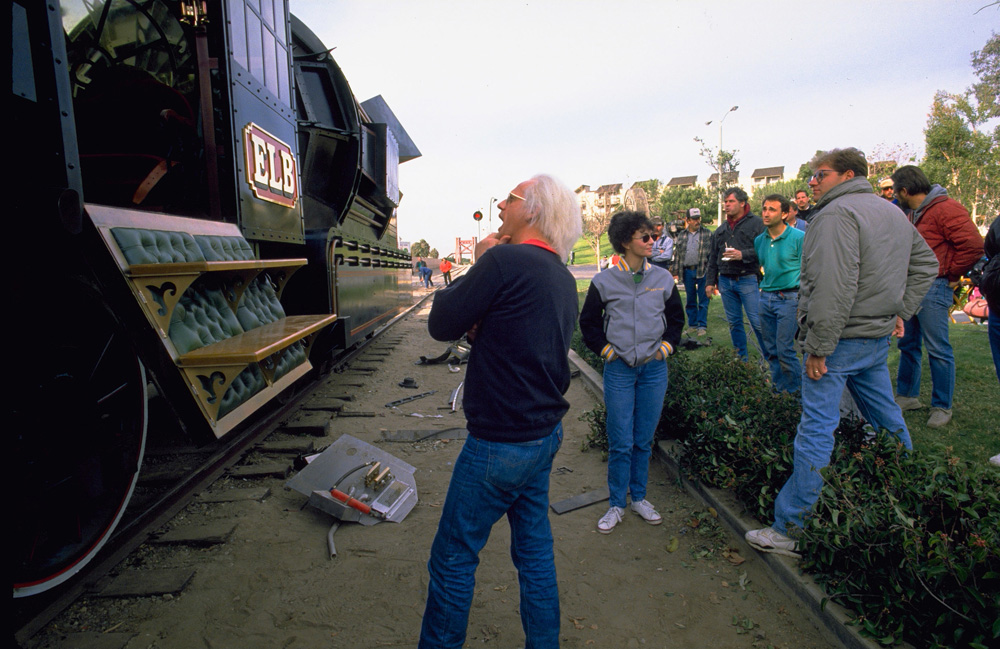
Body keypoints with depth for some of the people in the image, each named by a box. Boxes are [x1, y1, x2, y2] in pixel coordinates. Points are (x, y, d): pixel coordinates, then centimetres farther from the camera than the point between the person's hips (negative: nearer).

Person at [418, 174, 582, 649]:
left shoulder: (505, 260, -19)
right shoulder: (563, 278, 9)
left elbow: (441, 324, -12)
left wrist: (478, 264, -2)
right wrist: (480, 326, 0)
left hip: (500, 443, -9)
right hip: (545, 432, 9)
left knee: (453, 557, 9)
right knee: (534, 550, 21)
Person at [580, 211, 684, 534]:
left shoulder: (663, 278, 4)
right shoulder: (605, 281, -3)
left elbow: (676, 316, 17)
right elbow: (588, 321, 7)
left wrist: (666, 346, 6)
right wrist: (605, 349, -1)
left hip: (654, 368, 2)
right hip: (619, 369, -2)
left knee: (644, 440, 11)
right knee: (620, 442, 1)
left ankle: (639, 497, 28)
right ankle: (617, 504, 17)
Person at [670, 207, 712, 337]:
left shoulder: (707, 233, 4)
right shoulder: (681, 235, 11)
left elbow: (712, 253, 1)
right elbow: (677, 254, 12)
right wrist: (675, 272, 7)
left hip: (702, 271, -3)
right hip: (687, 271, 3)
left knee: (703, 300, 0)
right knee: (690, 300, 10)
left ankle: (702, 326, 7)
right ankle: (692, 324, 21)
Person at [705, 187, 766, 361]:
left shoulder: (755, 223, -2)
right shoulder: (721, 230, 16)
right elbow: (713, 258, 20)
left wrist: (743, 255, -21)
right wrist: (710, 281, 15)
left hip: (747, 280, -6)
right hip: (725, 281, 6)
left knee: (757, 322, -7)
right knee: (734, 322, 11)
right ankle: (741, 358, 22)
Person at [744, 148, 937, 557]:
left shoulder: (837, 213, -15)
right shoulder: (894, 213, 17)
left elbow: (834, 289, -24)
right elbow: (926, 264, 25)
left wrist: (817, 347, -22)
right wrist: (900, 312, 20)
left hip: (842, 339, -10)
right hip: (879, 339, 10)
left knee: (816, 431, -8)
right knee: (888, 421, 23)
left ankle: (791, 530, -3)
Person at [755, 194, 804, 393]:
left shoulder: (799, 237, -8)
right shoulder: (759, 240, 8)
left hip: (788, 297, -6)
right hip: (766, 297, 6)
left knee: (785, 350, -7)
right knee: (770, 350, 11)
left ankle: (795, 392, 11)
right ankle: (777, 388, 25)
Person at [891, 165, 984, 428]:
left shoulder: (945, 209, -13)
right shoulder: (913, 215, 17)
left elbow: (973, 245, -19)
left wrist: (951, 275, -10)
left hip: (933, 288, -9)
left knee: (938, 349, -2)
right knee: (907, 344, 14)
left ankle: (942, 407, 8)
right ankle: (907, 396, 26)